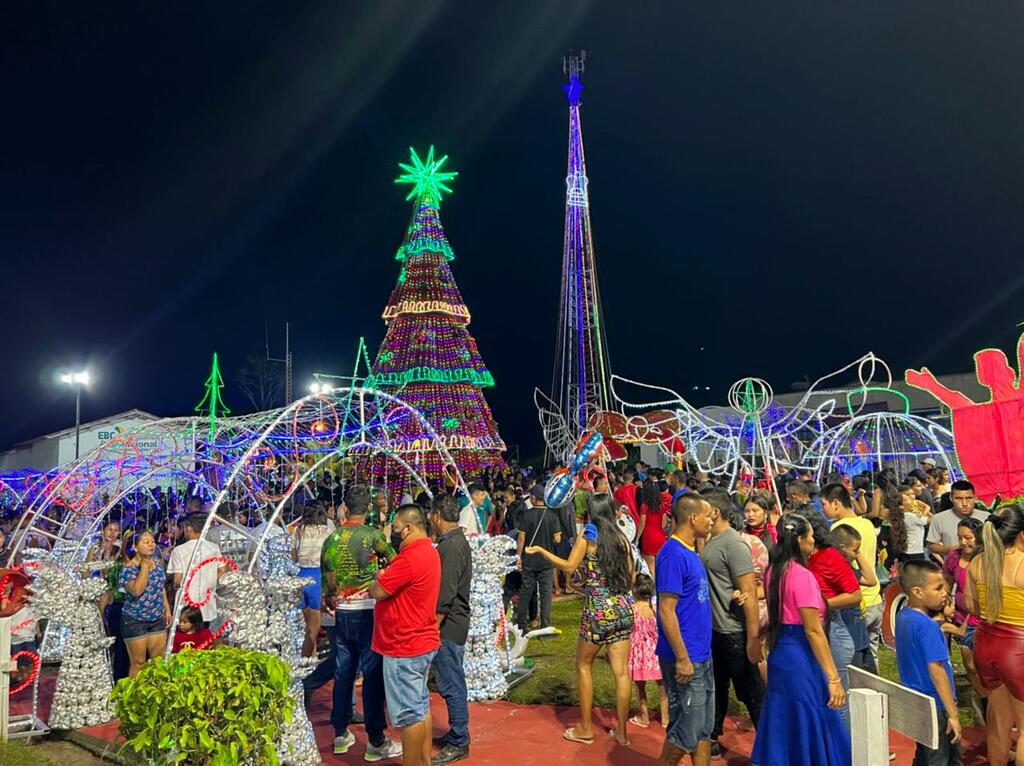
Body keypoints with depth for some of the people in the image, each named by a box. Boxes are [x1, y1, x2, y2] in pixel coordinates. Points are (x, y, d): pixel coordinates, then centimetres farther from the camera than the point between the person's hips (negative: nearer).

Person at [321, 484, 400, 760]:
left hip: (341, 613, 5)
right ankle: (375, 741, 8)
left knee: (343, 672, 15)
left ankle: (340, 735, 25)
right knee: (373, 675, 2)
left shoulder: (331, 539, 3)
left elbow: (325, 582, 9)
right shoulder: (372, 535, -12)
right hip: (367, 612, -5)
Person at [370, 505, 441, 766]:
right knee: (421, 707, 17)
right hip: (422, 642, 10)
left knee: (409, 714, 1)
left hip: (405, 648, -10)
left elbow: (376, 592, -19)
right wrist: (387, 576, -4)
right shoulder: (428, 551, 10)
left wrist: (380, 577, 0)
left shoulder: (410, 558, -23)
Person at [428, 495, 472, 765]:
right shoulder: (457, 540, 11)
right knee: (452, 684, 18)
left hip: (448, 625, -10)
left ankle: (459, 744, 10)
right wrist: (434, 626, 20)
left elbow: (444, 596, -24)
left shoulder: (450, 546, -20)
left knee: (451, 685, 0)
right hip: (452, 624, 10)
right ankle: (456, 733, 30)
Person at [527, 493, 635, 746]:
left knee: (583, 665, 13)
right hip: (623, 609, 4)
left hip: (597, 610, -4)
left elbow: (569, 566, -12)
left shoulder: (587, 535, -5)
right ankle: (621, 732, 16)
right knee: (621, 671, 8)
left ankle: (585, 729, 18)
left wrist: (540, 551, -3)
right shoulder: (621, 538, 6)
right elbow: (630, 576, 10)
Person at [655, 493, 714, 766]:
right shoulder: (673, 554, -20)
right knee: (686, 729, 2)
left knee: (704, 727, 16)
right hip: (685, 659, -9)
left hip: (702, 655, 9)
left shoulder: (690, 552, 9)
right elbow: (666, 611, -22)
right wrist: (682, 659, -22)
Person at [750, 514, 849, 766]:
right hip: (801, 657, -8)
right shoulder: (802, 575, -18)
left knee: (783, 729, 18)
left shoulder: (774, 572, 6)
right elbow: (813, 630, -20)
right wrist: (833, 679, -18)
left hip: (779, 654, 8)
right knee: (810, 730, 3)